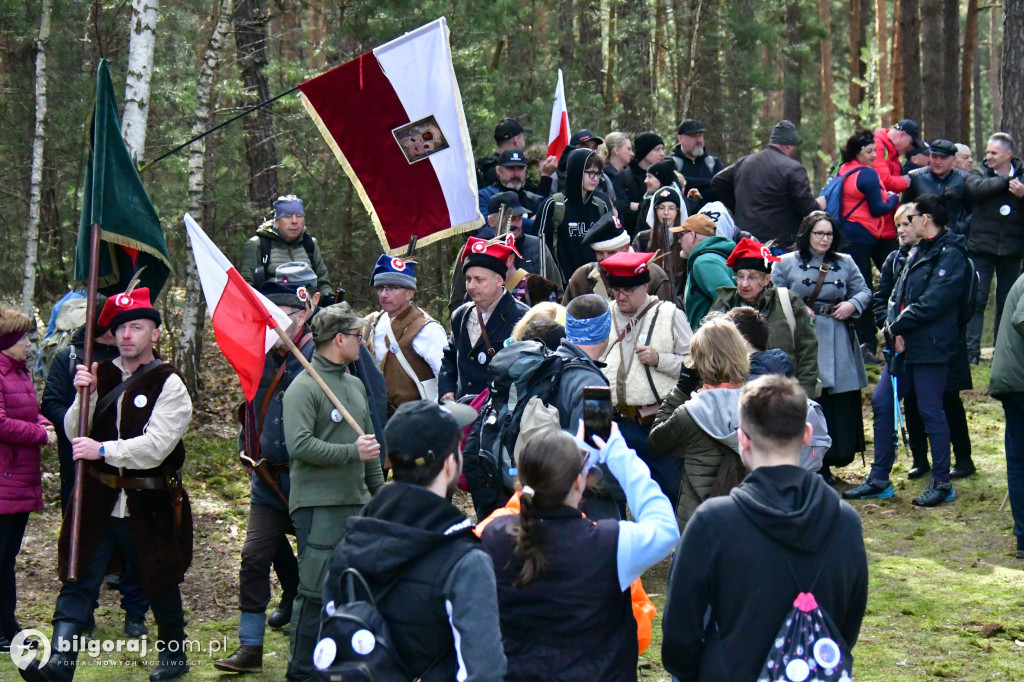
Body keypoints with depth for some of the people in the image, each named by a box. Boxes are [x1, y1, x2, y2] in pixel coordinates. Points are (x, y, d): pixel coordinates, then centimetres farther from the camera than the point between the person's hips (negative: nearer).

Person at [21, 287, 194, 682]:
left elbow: (155, 446, -18)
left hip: (148, 505, -4)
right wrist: (84, 395, -11)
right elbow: (75, 433, 5)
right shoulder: (102, 376, 7)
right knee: (79, 580, -6)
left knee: (159, 583, 13)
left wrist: (103, 451, -21)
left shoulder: (169, 385, -9)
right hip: (99, 502, 4)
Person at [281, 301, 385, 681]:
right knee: (316, 591, -6)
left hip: (357, 504, 8)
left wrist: (379, 492, 24)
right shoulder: (304, 388, -10)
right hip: (318, 505, -8)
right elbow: (299, 445, -22)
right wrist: (351, 452, -22)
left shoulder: (355, 385, 17)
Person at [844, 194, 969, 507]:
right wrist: (895, 327, -4)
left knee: (930, 411, -2)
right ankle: (879, 479, 15)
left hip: (931, 349, -9)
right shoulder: (918, 252, 16)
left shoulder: (950, 255, -13)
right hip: (905, 346, 9)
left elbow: (932, 303, -20)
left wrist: (896, 326, -13)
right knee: (881, 402, 7)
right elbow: (898, 294, 14)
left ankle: (941, 482, 10)